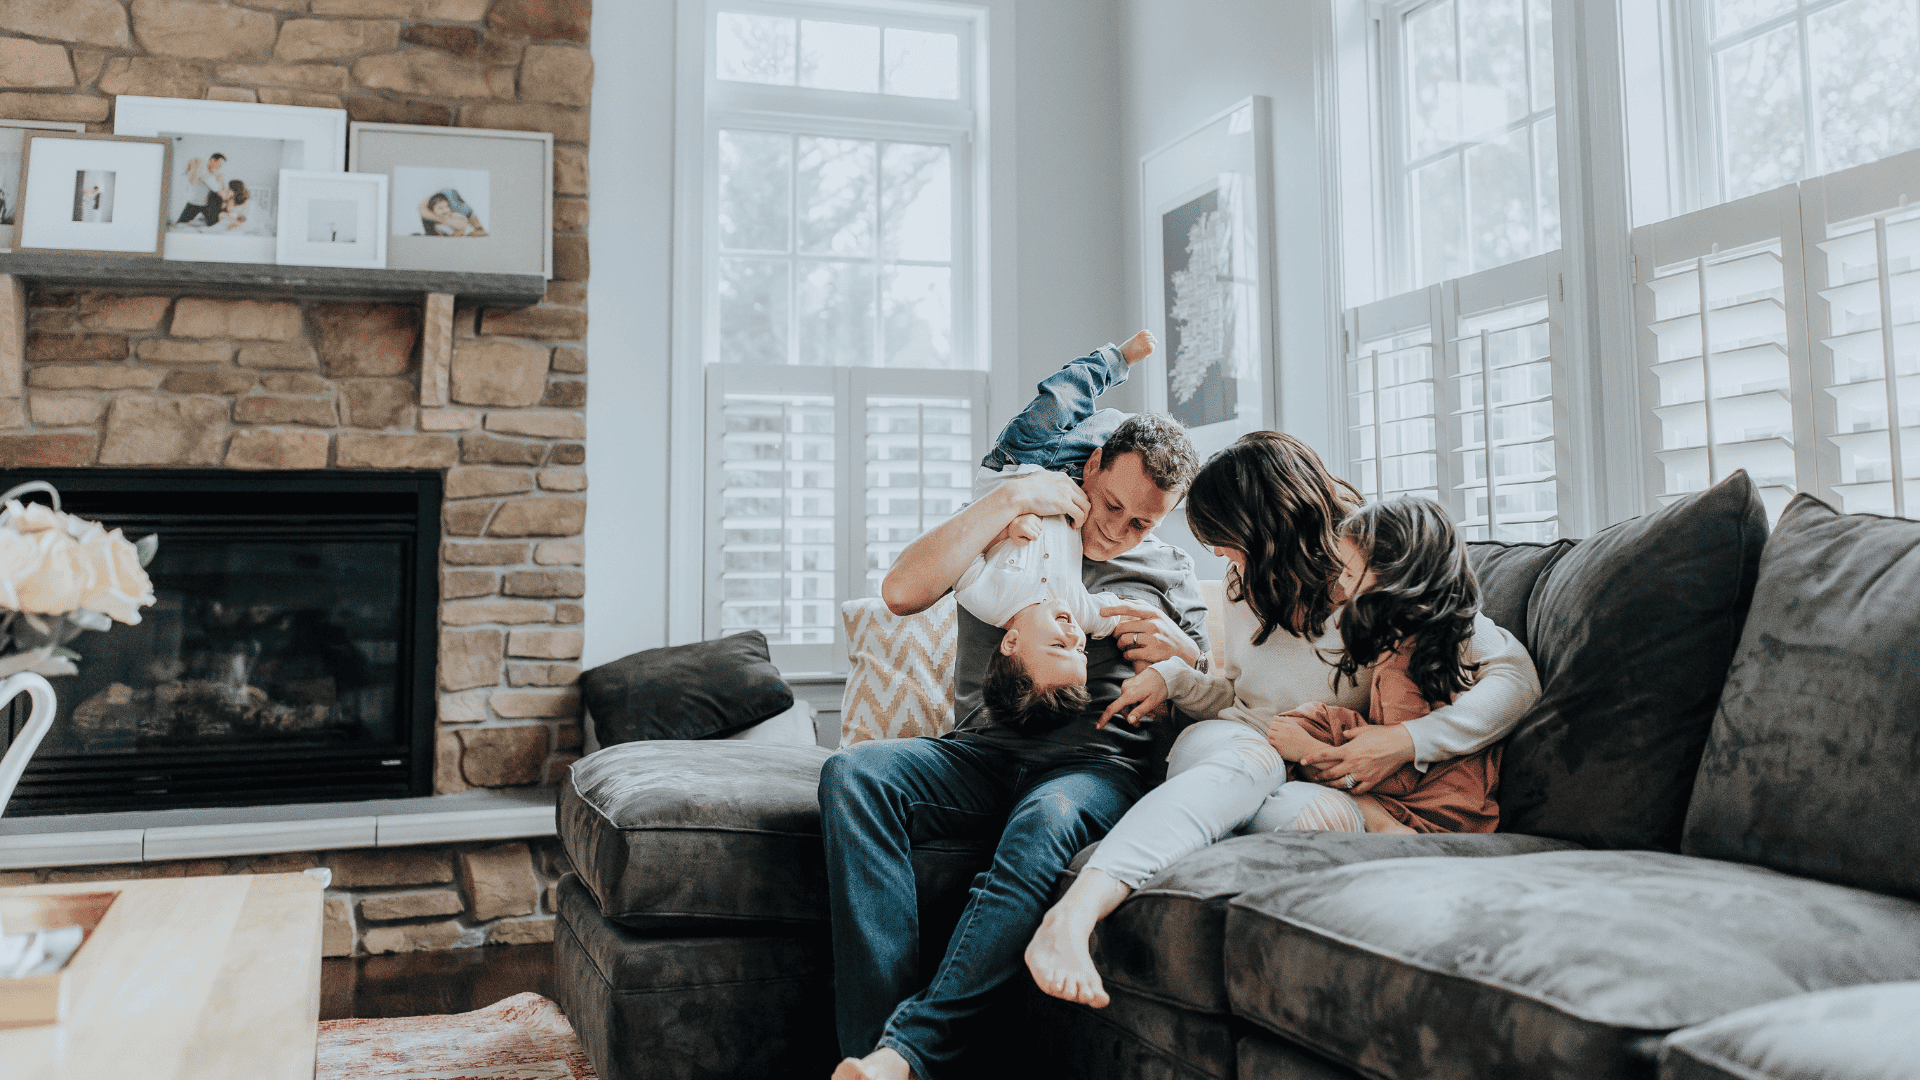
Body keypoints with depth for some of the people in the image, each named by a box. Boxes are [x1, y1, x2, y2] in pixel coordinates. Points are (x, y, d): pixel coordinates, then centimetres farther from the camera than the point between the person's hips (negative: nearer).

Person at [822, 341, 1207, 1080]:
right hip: (984, 751, 2)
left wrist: (1181, 655, -5)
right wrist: (1009, 500, -4)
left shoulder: (1171, 575, 17)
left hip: (1096, 763, -1)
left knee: (1049, 818, -40)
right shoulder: (1011, 529, 15)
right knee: (854, 774, -29)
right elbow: (902, 593, -4)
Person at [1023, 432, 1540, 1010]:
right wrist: (1173, 675, 5)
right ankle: (1072, 915, -62)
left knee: (1303, 815, -41)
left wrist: (1407, 741, -20)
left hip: (1325, 782, -2)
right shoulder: (1249, 584, 15)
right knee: (1245, 757, -38)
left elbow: (1517, 676, -8)